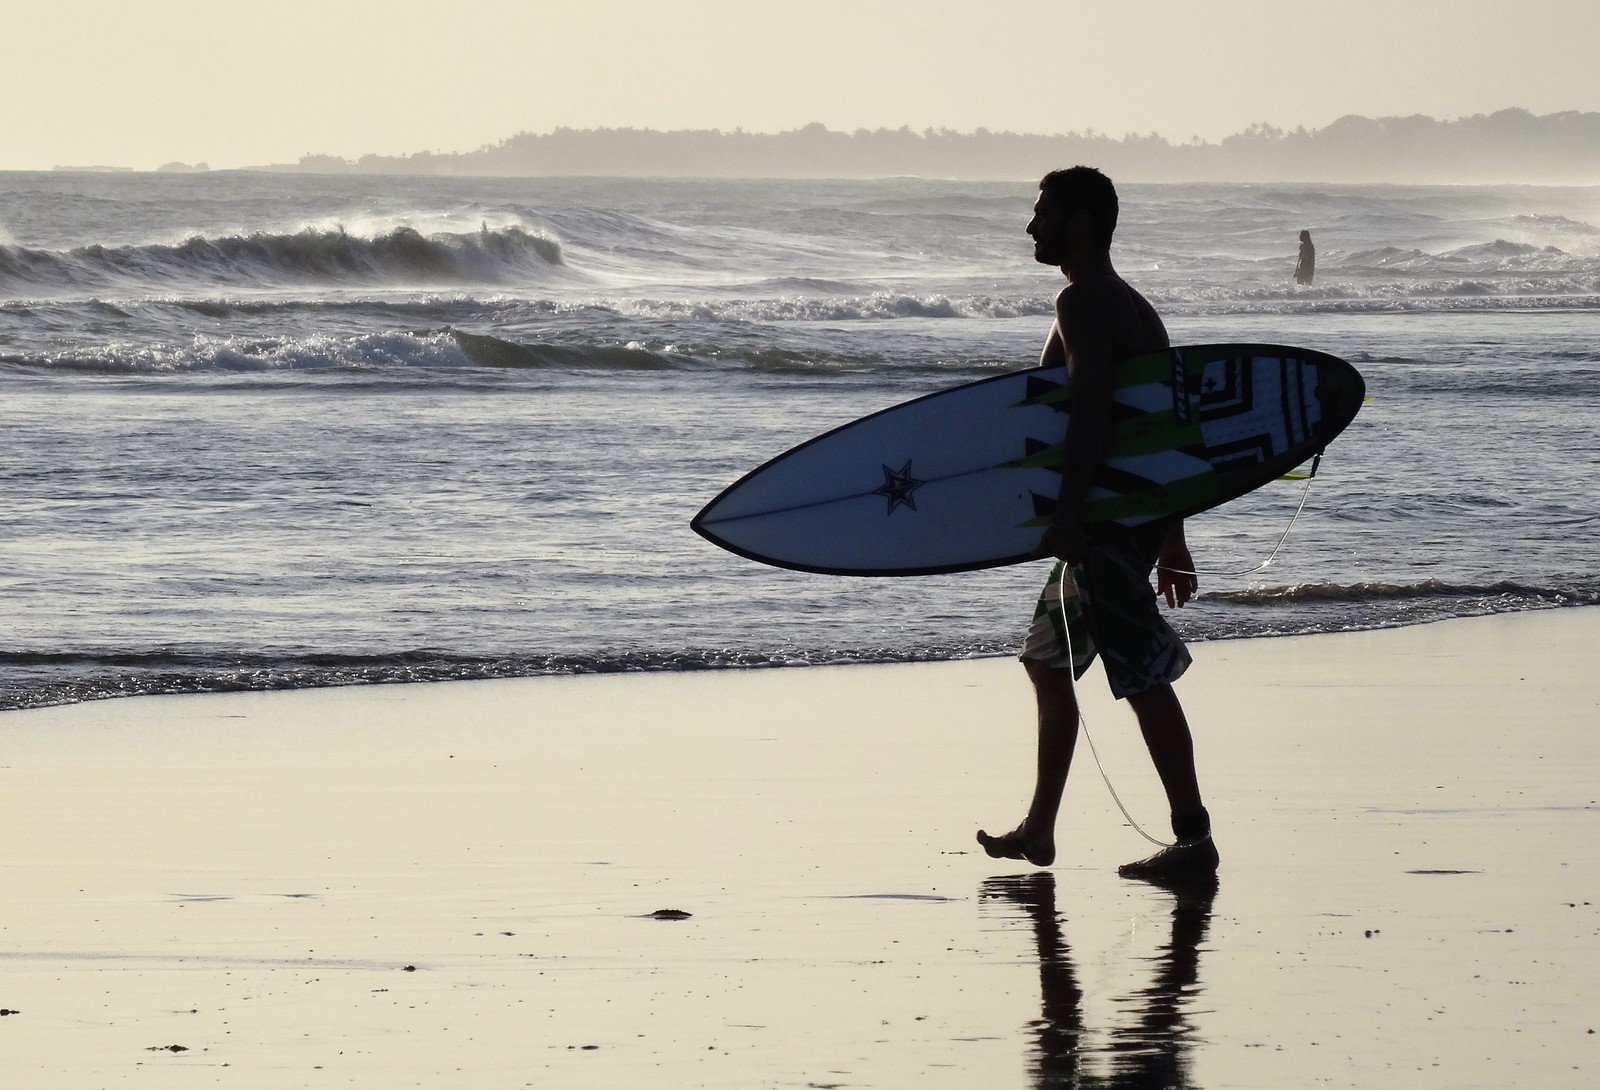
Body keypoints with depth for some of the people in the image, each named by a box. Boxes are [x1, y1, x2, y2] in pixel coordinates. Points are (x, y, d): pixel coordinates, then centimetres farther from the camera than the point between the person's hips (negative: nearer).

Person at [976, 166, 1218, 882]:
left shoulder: (1083, 304, -12)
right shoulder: (1134, 310, 18)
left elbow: (1092, 408, -25)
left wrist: (1069, 515, -29)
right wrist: (1171, 537, 23)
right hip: (1140, 516, 11)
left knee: (1144, 676, -9)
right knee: (1049, 661, 19)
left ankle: (1195, 838, -9)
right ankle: (1039, 830, 26)